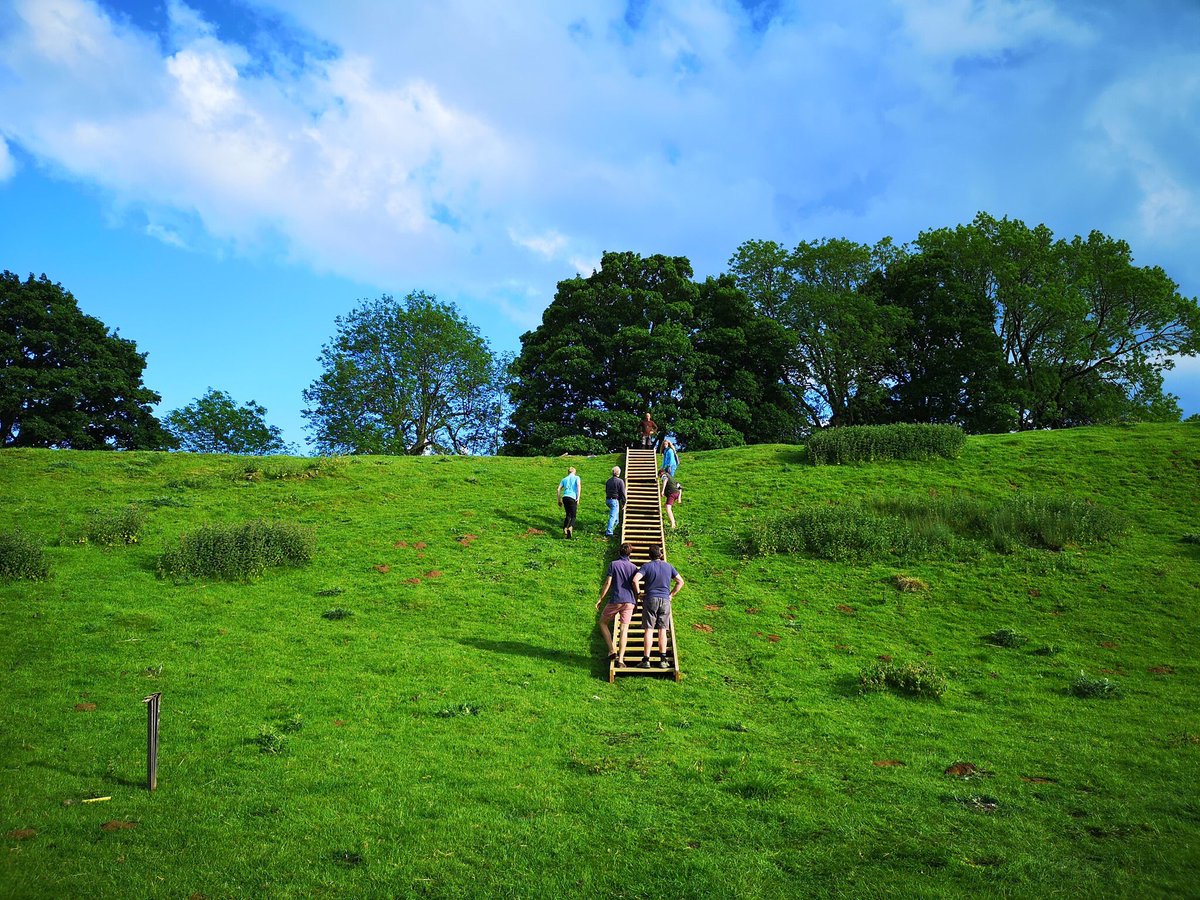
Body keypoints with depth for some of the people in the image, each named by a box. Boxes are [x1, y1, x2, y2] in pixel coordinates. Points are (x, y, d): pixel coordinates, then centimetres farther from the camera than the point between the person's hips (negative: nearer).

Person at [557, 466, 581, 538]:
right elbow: (579, 485, -8)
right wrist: (578, 497, -11)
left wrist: (559, 500, 16)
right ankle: (570, 528, -26)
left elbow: (559, 489, 12)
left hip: (565, 497, 3)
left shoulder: (564, 479, 21)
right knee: (573, 516, 1)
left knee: (568, 515, 17)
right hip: (572, 498, -3)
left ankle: (565, 529, 0)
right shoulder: (576, 477, 11)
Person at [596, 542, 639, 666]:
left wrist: (600, 599, 0)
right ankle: (621, 659, -6)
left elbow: (608, 583, -5)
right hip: (629, 601, 3)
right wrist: (636, 602, 18)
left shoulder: (613, 564, -1)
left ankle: (612, 650, 6)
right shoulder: (633, 567, 7)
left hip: (615, 600, -3)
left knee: (603, 623, 16)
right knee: (624, 629, 2)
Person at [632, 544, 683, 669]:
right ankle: (663, 660, 3)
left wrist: (638, 593, -3)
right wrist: (671, 594, 12)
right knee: (662, 631, 5)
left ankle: (646, 660, -2)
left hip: (650, 599, -2)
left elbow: (635, 580, -15)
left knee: (649, 630, -1)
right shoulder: (668, 566, 9)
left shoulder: (647, 566, -2)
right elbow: (680, 582, 10)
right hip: (665, 600, 2)